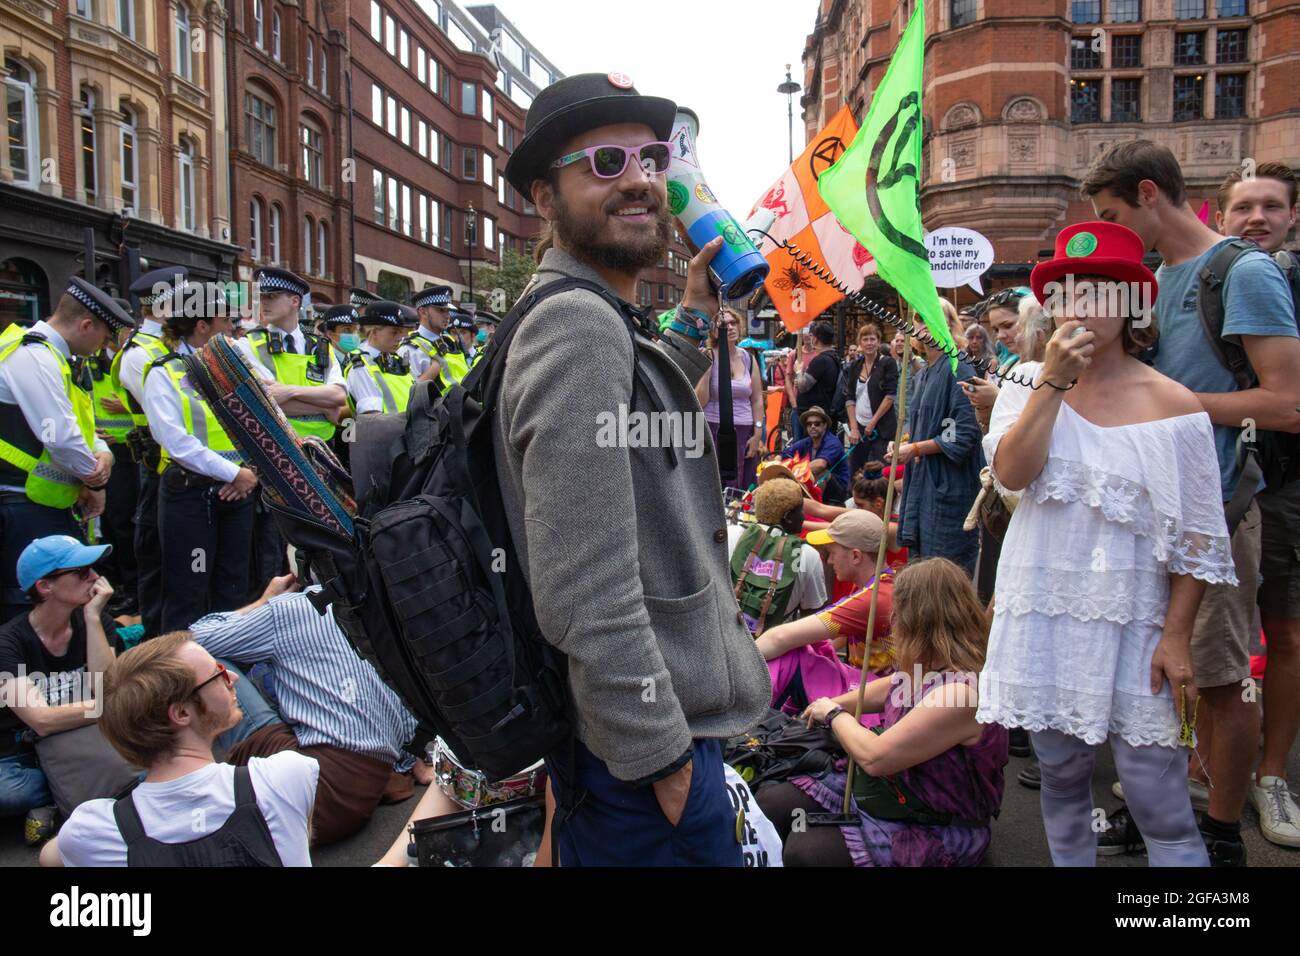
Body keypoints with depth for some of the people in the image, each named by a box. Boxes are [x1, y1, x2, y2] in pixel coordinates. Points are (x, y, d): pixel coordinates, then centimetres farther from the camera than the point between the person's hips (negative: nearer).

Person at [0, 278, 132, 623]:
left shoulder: (53, 356, 15)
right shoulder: (32, 356, -16)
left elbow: (80, 425, 22)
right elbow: (60, 437, -23)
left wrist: (103, 453, 1)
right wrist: (94, 482, -7)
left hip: (47, 505, 10)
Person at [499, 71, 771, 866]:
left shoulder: (603, 322, 9)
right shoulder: (579, 325, -22)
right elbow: (587, 597, -28)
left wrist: (696, 314, 23)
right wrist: (662, 755, -20)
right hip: (646, 757, -10)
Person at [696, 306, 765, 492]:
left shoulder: (748, 358, 9)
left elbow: (757, 399, 11)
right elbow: (700, 401, -11)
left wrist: (757, 434, 5)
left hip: (746, 434, 4)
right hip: (714, 432, -4)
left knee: (746, 489, 4)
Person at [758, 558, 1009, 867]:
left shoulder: (959, 692, -29)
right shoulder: (926, 669, 0)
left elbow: (873, 756, -25)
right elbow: (884, 691, 24)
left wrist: (834, 714, -7)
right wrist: (830, 705, 30)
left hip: (935, 833, -9)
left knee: (805, 850, -24)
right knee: (769, 802, -4)